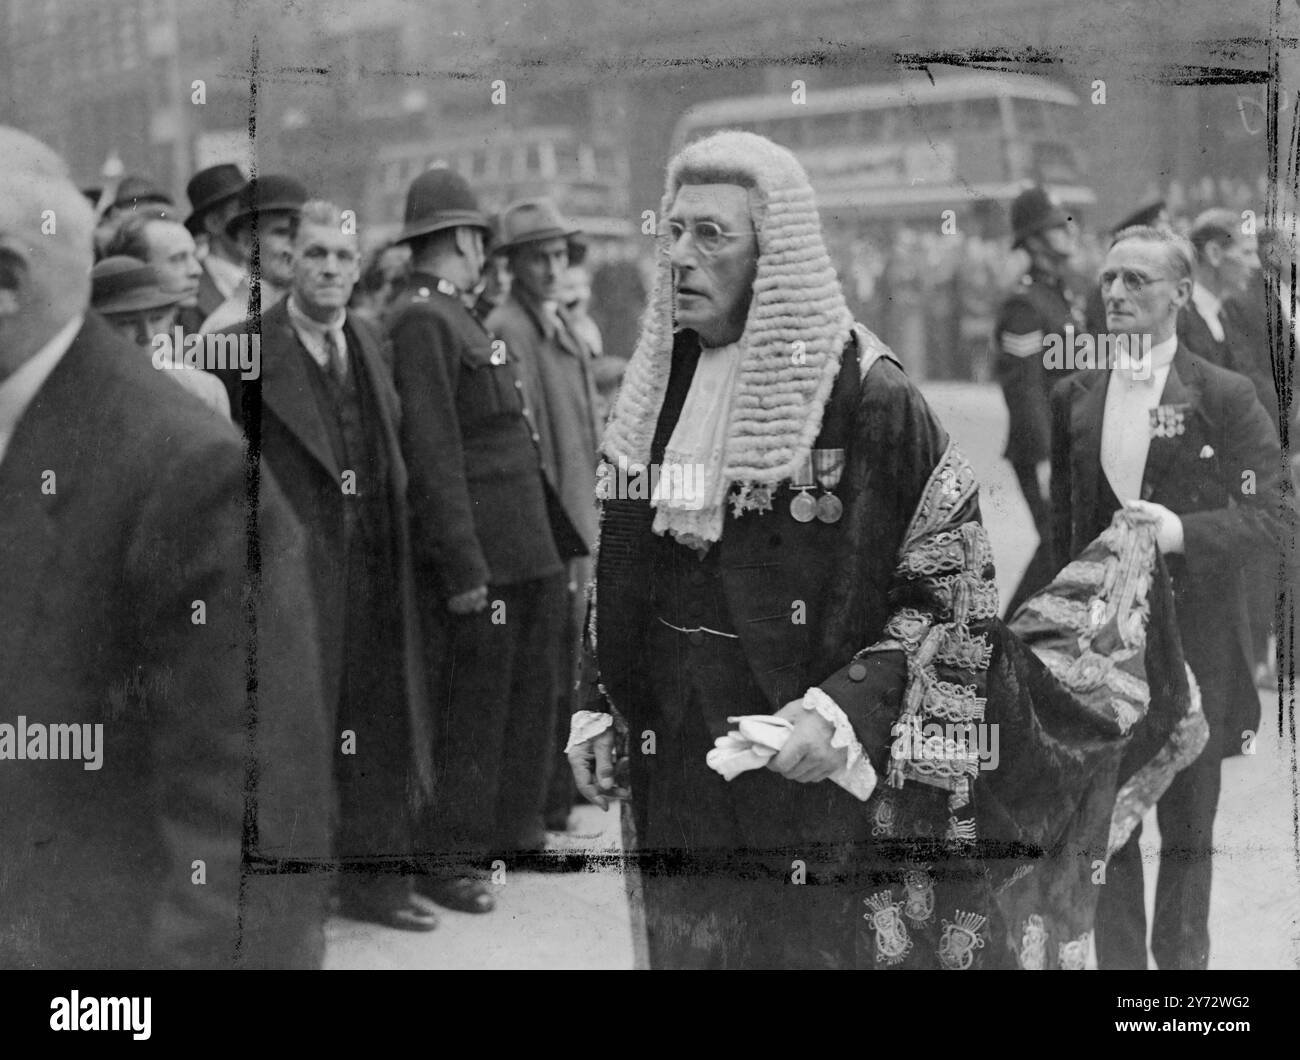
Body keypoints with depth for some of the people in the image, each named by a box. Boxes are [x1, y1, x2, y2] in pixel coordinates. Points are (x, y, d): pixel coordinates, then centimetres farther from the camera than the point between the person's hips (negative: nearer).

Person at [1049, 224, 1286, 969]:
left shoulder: (1226, 396, -5)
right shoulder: (1075, 399, 5)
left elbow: (1274, 519, -8)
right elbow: (1062, 523, 11)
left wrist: (1181, 530, -22)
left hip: (1193, 646, -2)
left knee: (1188, 824, 11)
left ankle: (1182, 957, 27)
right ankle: (1119, 959, 20)